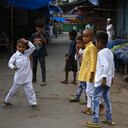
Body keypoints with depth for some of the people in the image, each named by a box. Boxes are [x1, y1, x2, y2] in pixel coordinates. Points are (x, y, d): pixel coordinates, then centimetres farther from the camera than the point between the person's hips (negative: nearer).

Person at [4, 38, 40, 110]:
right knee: (13, 90, 14)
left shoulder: (26, 53, 1)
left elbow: (33, 48, -7)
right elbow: (10, 63, -8)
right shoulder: (15, 55, -9)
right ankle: (7, 101, 34)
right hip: (19, 77, -2)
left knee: (30, 90, -1)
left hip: (27, 77, 3)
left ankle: (33, 104, 6)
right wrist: (13, 67, -29)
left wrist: (27, 42, -16)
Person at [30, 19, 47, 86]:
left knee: (43, 67, -4)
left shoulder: (43, 35, -3)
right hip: (34, 53, 3)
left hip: (41, 53, -3)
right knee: (34, 67, 14)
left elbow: (45, 42, -19)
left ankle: (44, 81, -3)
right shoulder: (33, 35, 3)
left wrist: (41, 34, -20)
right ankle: (34, 79, 30)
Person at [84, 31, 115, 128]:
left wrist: (104, 77, -25)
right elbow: (112, 65, 18)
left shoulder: (101, 53, -15)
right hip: (108, 80, 9)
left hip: (101, 80, -9)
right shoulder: (109, 52, 12)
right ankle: (109, 120, 23)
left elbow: (106, 65, -26)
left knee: (95, 100, -4)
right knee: (107, 99, 16)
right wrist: (112, 76, 25)